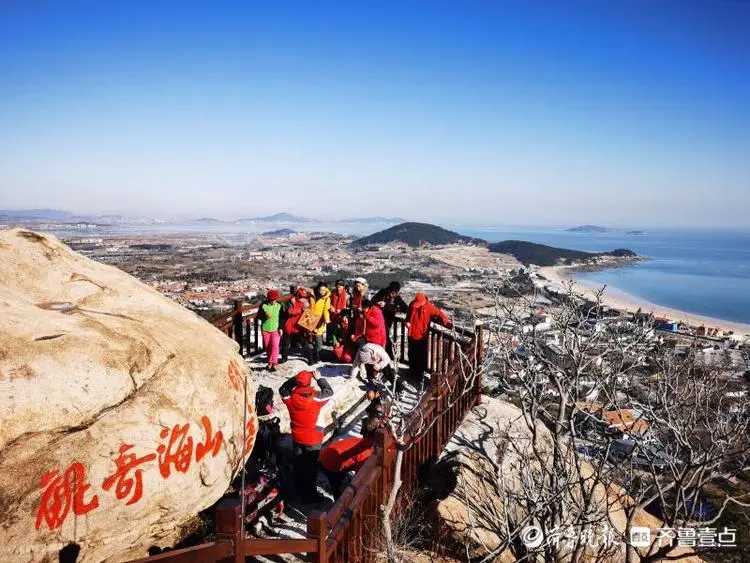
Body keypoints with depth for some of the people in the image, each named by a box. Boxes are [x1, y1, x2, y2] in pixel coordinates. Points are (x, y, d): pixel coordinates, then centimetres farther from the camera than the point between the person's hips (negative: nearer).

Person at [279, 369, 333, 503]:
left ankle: (300, 491, 37)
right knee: (311, 467, 9)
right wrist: (319, 378, -4)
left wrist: (294, 379, -5)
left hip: (297, 438, 4)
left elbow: (282, 389, 4)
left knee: (298, 465, 21)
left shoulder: (291, 397, -17)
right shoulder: (316, 398, -25)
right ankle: (310, 495, 17)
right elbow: (329, 392, -7)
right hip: (312, 439, -4)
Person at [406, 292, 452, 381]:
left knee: (421, 356, 4)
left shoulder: (429, 307, -17)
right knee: (412, 354, 18)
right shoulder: (412, 305, -5)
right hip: (412, 334, 4)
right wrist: (407, 321, -6)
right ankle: (412, 371, 36)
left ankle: (420, 373, 19)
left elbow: (440, 314, -21)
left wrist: (447, 323, -37)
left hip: (422, 336, -4)